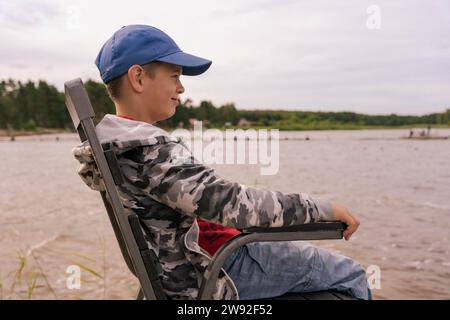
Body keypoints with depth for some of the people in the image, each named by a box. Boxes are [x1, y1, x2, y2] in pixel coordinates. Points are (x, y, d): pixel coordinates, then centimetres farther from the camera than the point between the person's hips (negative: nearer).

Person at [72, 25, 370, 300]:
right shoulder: (152, 149, -28)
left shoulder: (109, 141, 4)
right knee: (350, 275, 0)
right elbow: (232, 204, -33)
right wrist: (322, 208, -25)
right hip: (213, 271, -10)